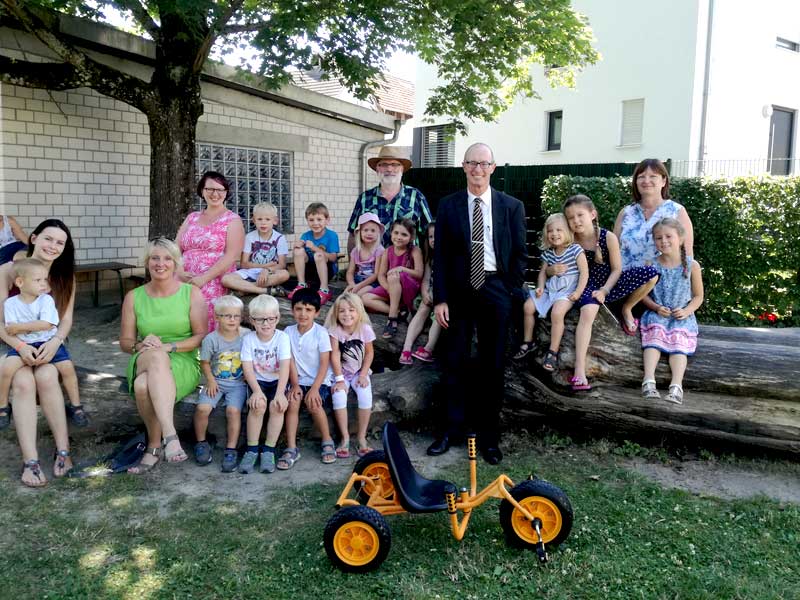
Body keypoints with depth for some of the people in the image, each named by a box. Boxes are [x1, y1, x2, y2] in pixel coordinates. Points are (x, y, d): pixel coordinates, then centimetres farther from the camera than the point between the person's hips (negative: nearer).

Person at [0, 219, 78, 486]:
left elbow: (66, 319, 1)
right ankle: (30, 461, -31)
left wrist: (55, 341, -20)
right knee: (23, 381, -32)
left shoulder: (65, 277, 5)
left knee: (46, 377, -31)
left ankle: (63, 450, -22)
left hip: (49, 347, 1)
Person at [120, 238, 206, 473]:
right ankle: (170, 435, -40)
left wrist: (168, 346, -16)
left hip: (183, 364, -2)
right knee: (156, 356, -37)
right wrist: (141, 345, -11)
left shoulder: (192, 293, 4)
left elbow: (201, 336, -1)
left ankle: (154, 447, -22)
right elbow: (125, 342, 13)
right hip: (143, 363, 2)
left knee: (145, 385, -36)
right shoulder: (134, 297, 11)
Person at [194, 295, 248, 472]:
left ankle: (231, 450, -9)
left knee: (233, 410, -24)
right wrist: (211, 380, -6)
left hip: (238, 383, 0)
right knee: (202, 408, -21)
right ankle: (201, 443, 6)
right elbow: (205, 363, 3)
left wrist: (248, 376, -4)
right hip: (216, 382, 1)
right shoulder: (211, 339, -5)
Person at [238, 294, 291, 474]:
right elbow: (247, 367, -11)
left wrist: (280, 393, -29)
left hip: (277, 380, 0)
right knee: (258, 404, -28)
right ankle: (251, 451, -14)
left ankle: (268, 451, -12)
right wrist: (256, 390, -26)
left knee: (277, 406, -28)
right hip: (257, 381, 0)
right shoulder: (249, 339, -5)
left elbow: (285, 366, -18)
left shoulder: (282, 337, -9)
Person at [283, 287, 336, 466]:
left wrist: (314, 388, -18)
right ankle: (291, 448, -19)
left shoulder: (321, 333, -9)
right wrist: (295, 385, -11)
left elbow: (324, 364, -11)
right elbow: (290, 361, 1)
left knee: (314, 405, -27)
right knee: (292, 403, -24)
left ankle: (327, 441, -4)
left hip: (319, 380, -3)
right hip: (298, 380, 3)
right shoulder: (289, 331, 1)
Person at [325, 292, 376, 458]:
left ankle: (362, 437, -9)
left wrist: (363, 375, -9)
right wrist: (339, 379, -17)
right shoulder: (335, 330, -13)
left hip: (360, 371, 1)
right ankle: (345, 437, -13)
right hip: (341, 371, 0)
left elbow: (369, 353, -2)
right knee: (339, 397, -26)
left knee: (365, 396, -23)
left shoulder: (365, 329, -10)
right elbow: (335, 355, -14)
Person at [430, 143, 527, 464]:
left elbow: (520, 254, 6)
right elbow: (440, 255, 1)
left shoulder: (511, 206, 3)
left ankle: (489, 434, 18)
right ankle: (451, 429, 17)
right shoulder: (448, 205, 4)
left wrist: (508, 290, 0)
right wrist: (440, 299, -5)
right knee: (454, 362, 4)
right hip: (458, 291, 0)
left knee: (493, 365, 6)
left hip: (495, 290, 0)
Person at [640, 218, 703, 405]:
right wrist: (656, 307, -12)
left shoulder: (692, 266, 2)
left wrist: (687, 311, -11)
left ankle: (676, 386, -37)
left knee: (679, 343, -24)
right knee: (655, 338, -26)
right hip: (657, 315, 0)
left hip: (682, 317, 0)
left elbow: (698, 296, 7)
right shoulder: (651, 265, 2)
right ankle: (649, 381, -39)